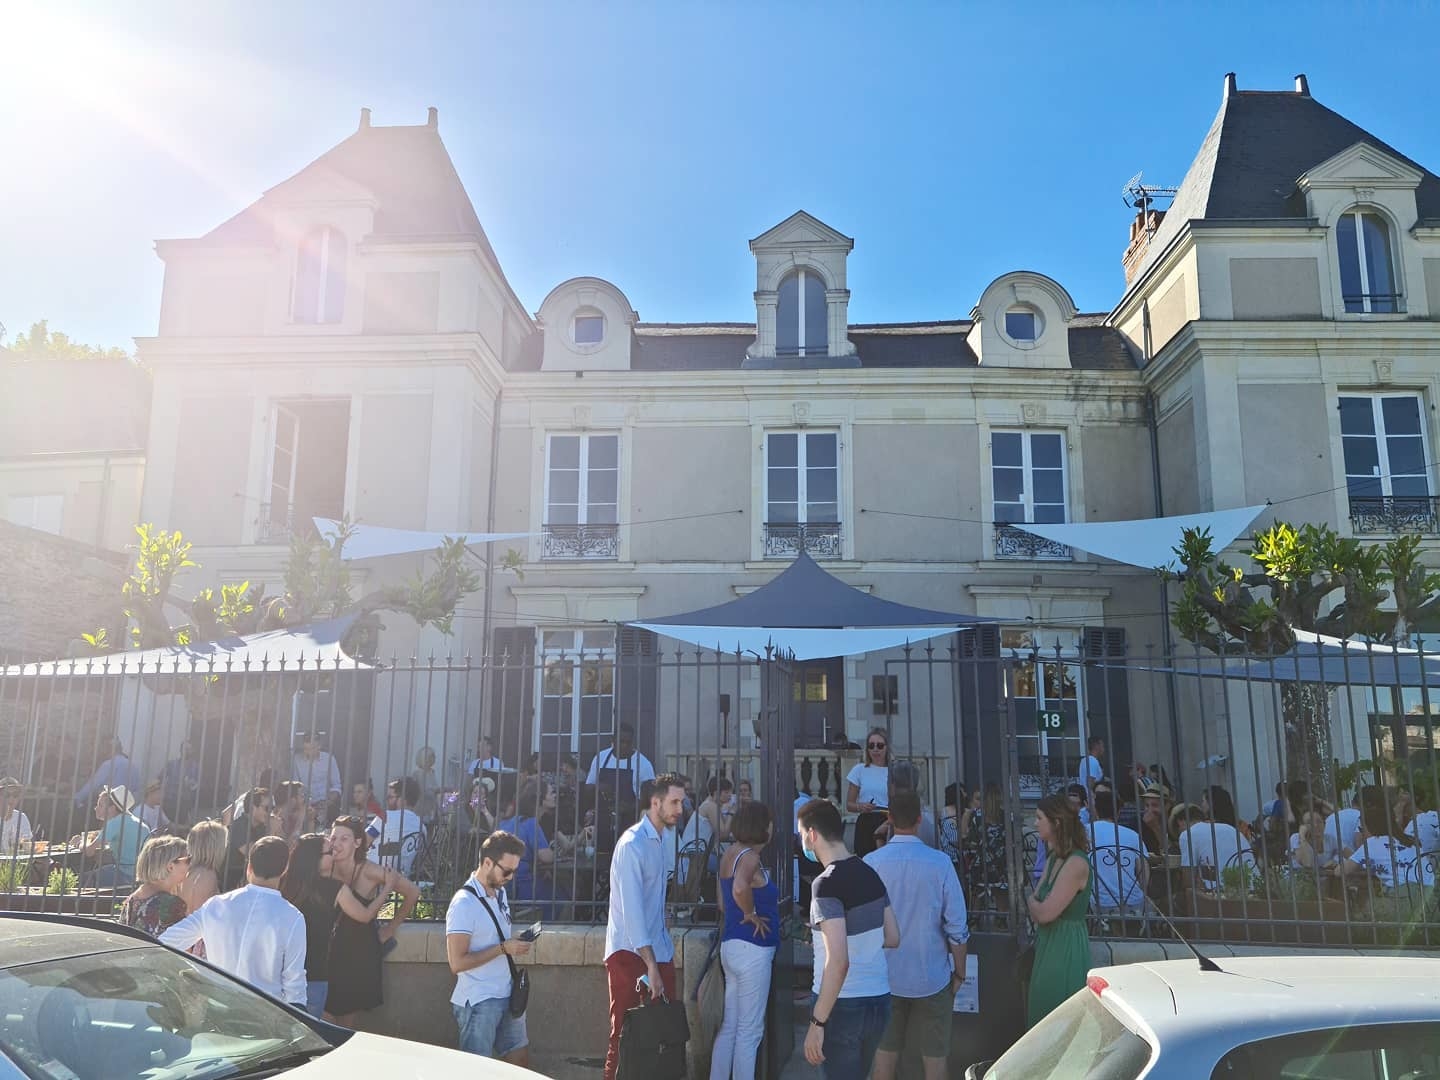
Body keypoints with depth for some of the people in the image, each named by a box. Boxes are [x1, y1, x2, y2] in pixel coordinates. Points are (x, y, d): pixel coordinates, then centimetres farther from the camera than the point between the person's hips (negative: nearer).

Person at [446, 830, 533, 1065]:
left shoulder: (500, 892, 7)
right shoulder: (464, 903, -19)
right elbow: (457, 962, -22)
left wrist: (516, 946, 4)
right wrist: (503, 948, -22)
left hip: (507, 996, 8)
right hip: (478, 1002, -8)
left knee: (520, 1059, 14)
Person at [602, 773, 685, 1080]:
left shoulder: (659, 840, 12)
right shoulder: (633, 844, -16)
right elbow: (631, 909, -21)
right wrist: (651, 966, -23)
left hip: (658, 951, 8)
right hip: (631, 954, -8)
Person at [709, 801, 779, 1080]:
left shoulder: (730, 853, 10)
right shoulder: (750, 857, -18)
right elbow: (740, 889, -38)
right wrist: (751, 916, -23)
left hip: (732, 945, 9)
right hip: (751, 950, -9)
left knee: (730, 1026, 16)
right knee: (750, 1031, 1)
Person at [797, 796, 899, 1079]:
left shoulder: (826, 883, -19)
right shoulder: (870, 874, 4)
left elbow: (838, 962, -24)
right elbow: (893, 938, 14)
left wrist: (817, 1022, -19)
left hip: (843, 1005, -7)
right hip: (879, 1000, 7)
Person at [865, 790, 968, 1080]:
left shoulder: (870, 863, -12)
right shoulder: (940, 863, -14)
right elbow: (957, 928, -10)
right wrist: (959, 972, 5)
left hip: (885, 977, 1)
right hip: (931, 977, -1)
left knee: (885, 1050, 15)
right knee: (934, 1055, 13)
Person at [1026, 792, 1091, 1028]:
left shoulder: (1076, 863, -18)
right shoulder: (1053, 858, 11)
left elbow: (1045, 913, -21)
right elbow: (1036, 913, 10)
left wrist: (1031, 901, -2)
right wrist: (1036, 906, -11)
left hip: (1066, 948, -9)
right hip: (1046, 945, 9)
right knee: (1040, 1016, 16)